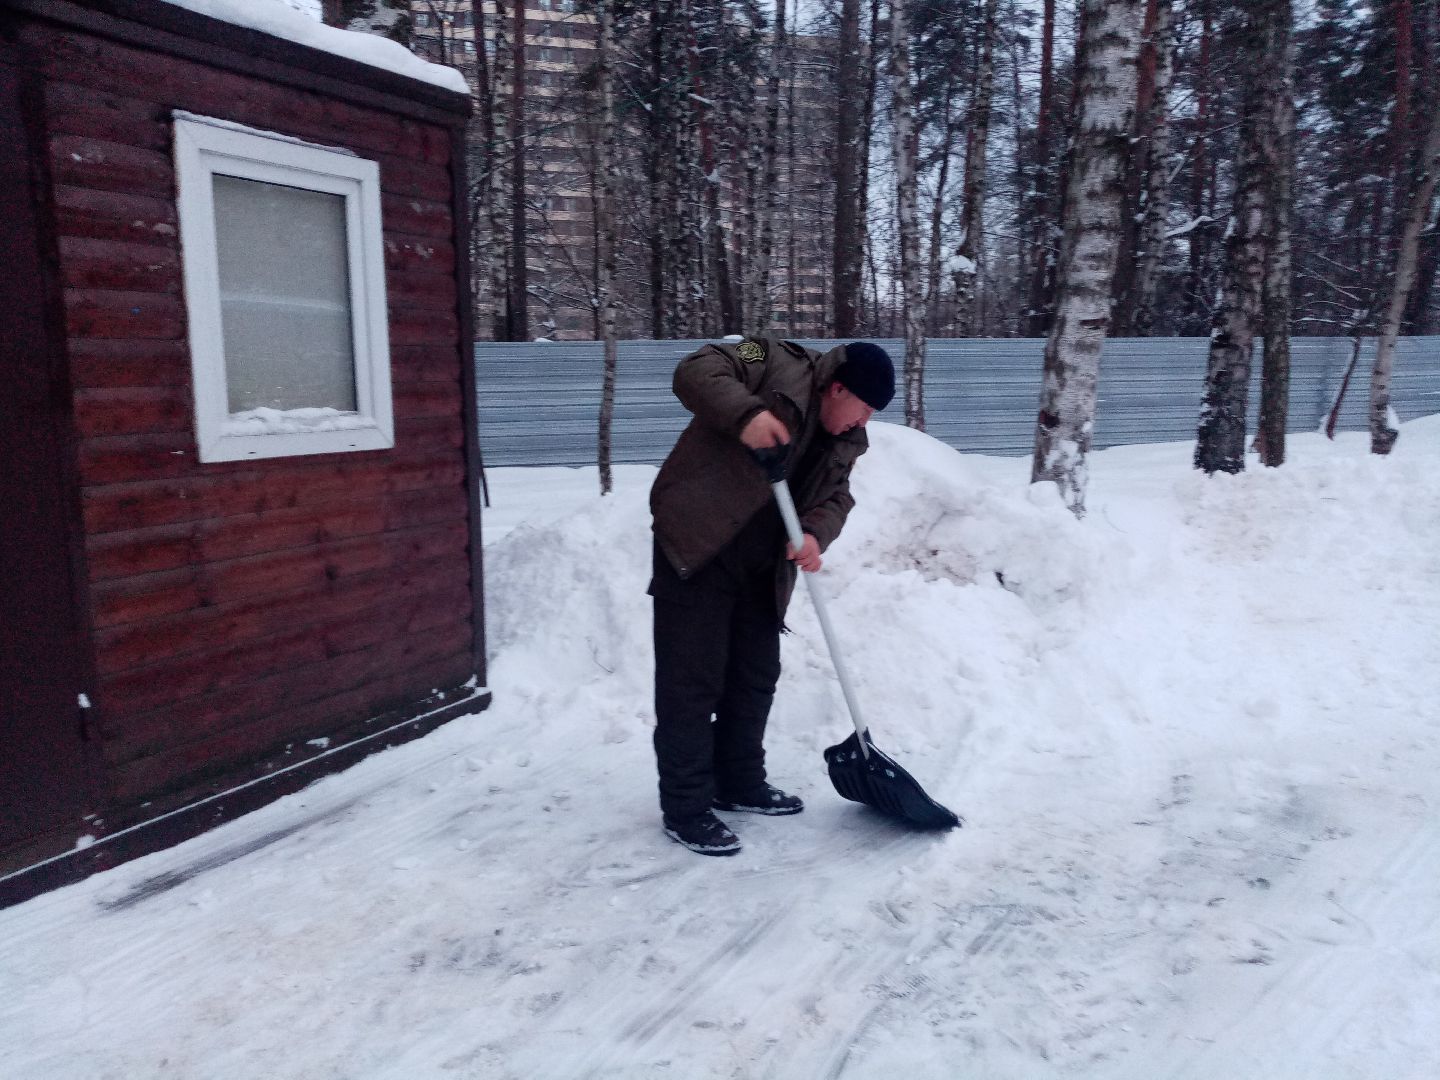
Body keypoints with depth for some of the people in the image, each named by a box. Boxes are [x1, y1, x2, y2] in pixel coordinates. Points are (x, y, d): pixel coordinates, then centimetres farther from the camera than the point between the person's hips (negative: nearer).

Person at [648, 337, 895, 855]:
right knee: (692, 681, -4)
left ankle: (740, 783, 34)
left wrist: (816, 534, -15)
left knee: (756, 678, 16)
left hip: (761, 568, 8)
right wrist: (745, 412, -37)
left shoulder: (845, 441, 11)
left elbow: (835, 497, 7)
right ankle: (685, 809, 6)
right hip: (696, 548, -8)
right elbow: (696, 371, -20)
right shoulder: (776, 365, -12)